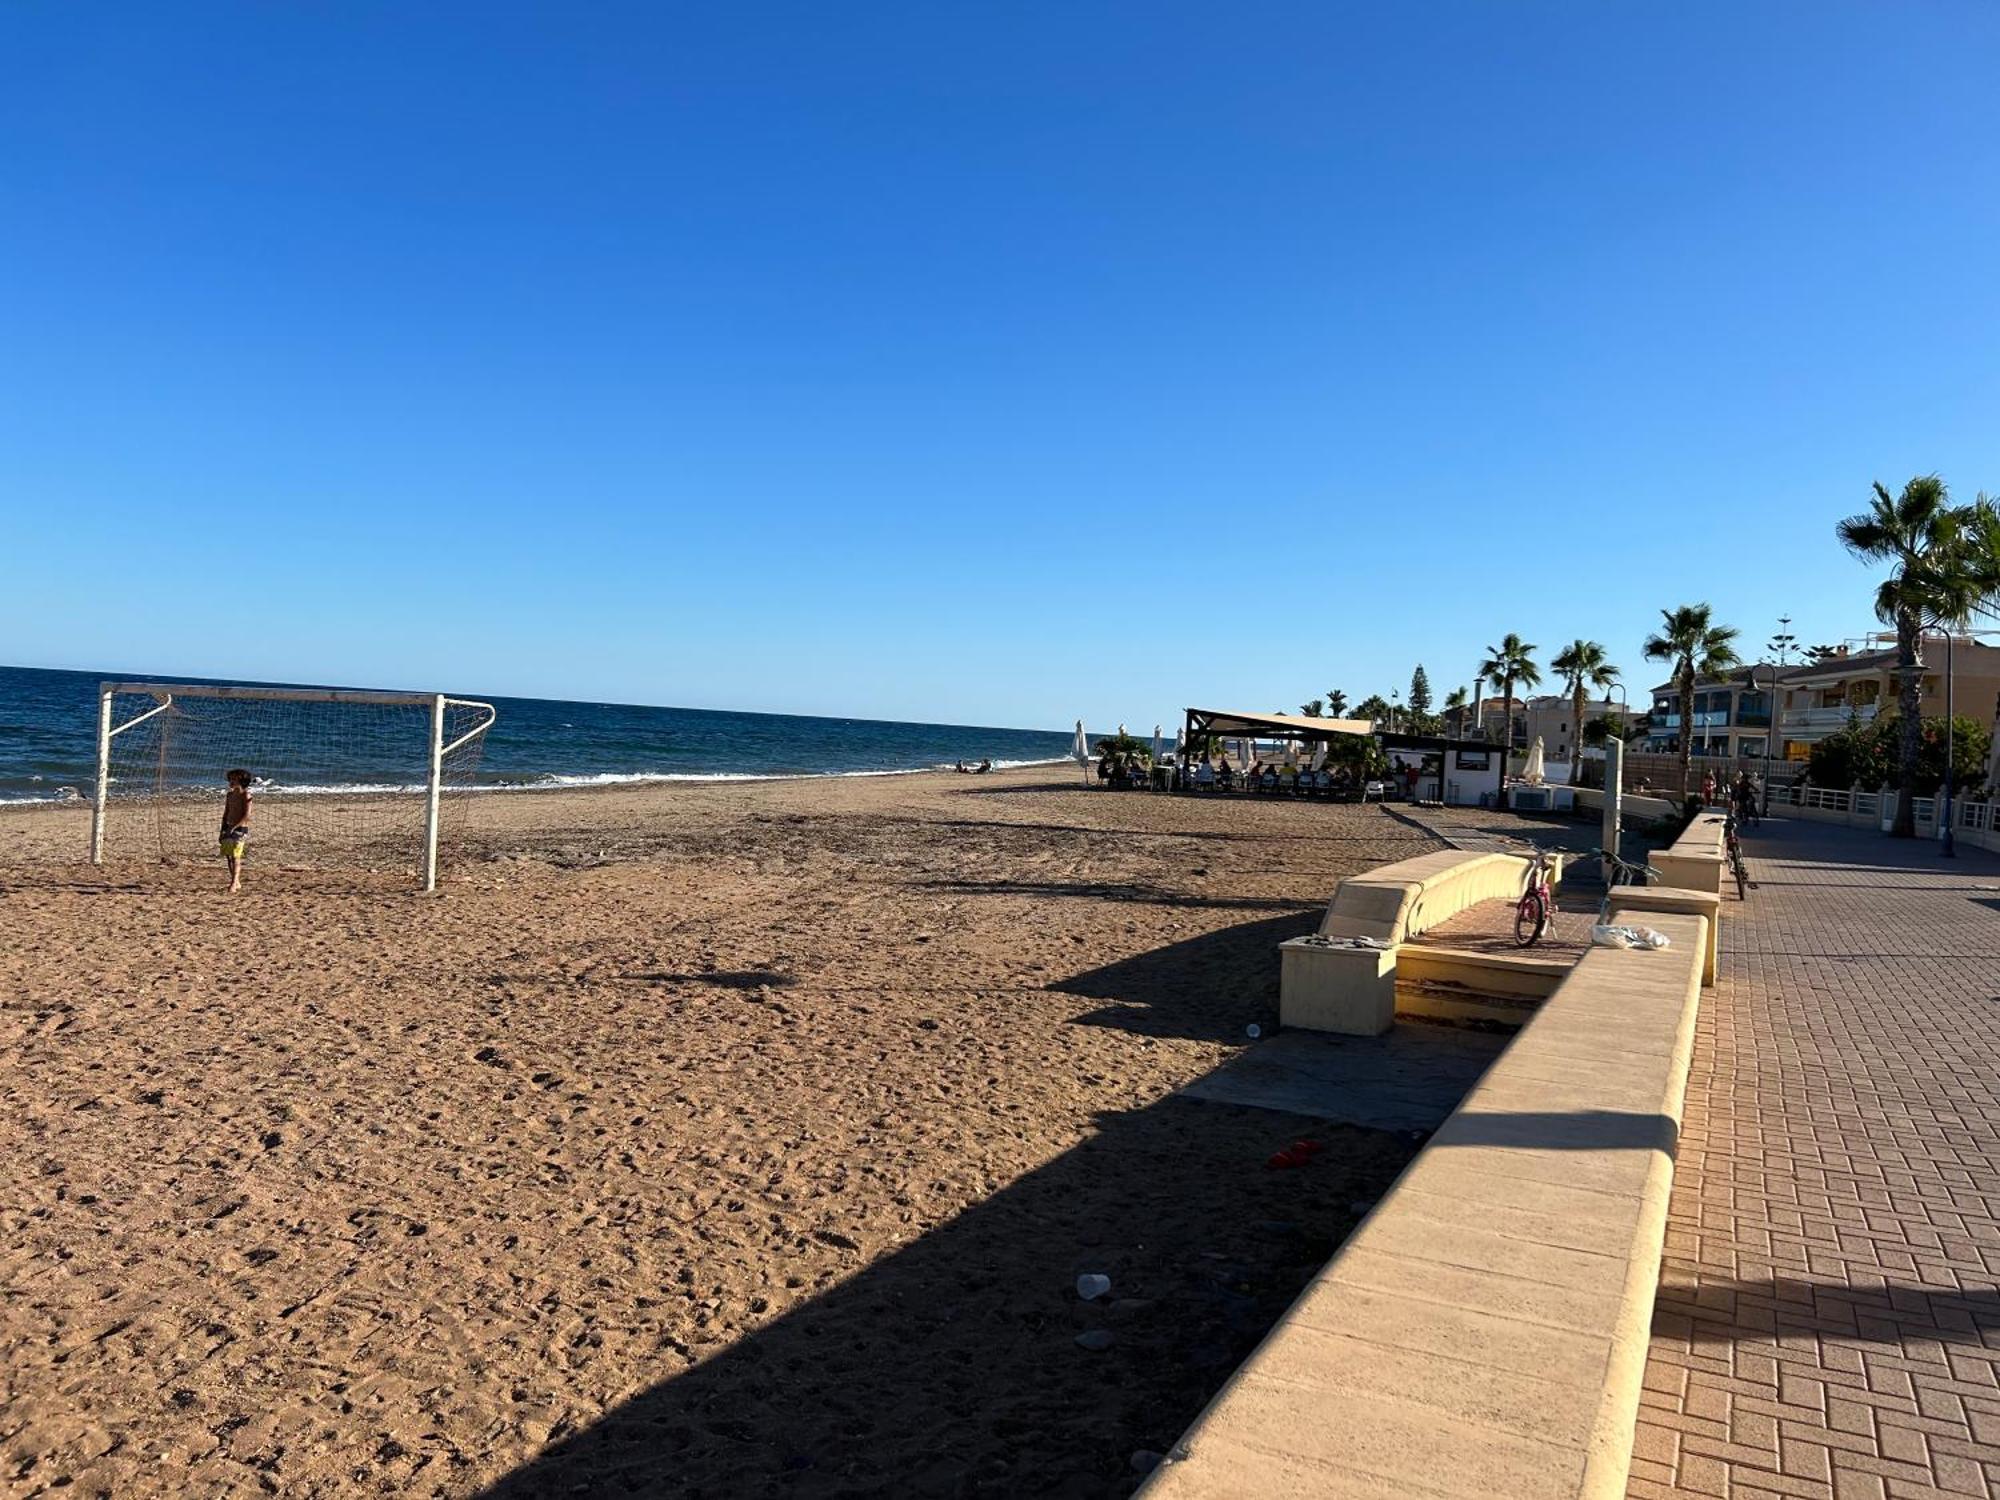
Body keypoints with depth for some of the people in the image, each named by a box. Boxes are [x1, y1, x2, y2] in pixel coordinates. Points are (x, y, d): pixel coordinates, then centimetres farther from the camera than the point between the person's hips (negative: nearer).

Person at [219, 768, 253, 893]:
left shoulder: (245, 795, -8)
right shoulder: (230, 795, 12)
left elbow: (247, 816, -15)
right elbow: (226, 814, 18)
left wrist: (233, 827, -20)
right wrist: (222, 831, 14)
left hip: (240, 829, -7)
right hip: (229, 828, 7)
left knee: (235, 856, -14)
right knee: (228, 856, 7)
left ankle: (234, 884, -18)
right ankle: (237, 882, 17)